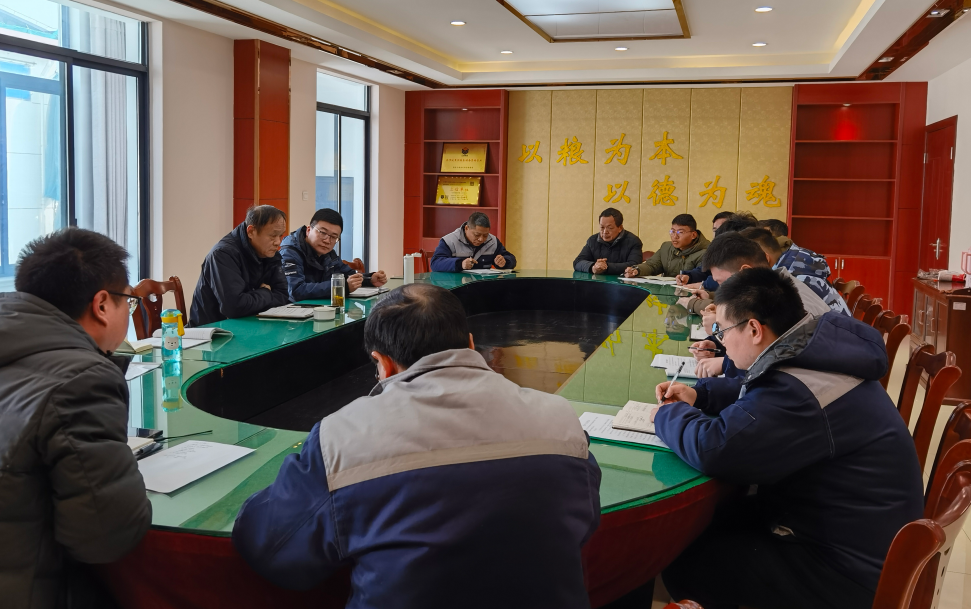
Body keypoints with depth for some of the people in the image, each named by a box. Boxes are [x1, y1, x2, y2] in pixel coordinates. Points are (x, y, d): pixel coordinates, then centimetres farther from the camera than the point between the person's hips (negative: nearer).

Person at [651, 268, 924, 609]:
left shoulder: (799, 393, -32)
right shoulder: (815, 355, 1)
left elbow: (712, 449, -38)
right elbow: (758, 393, 20)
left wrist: (671, 415, -15)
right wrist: (699, 396, 4)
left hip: (847, 569, -10)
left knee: (683, 563, -5)